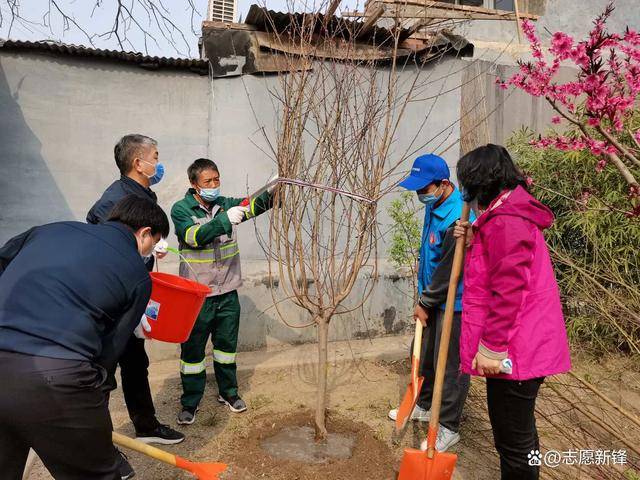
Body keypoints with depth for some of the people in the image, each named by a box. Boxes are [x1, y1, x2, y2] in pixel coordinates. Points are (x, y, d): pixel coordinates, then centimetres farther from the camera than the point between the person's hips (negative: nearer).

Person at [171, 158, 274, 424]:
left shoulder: (225, 204, 4)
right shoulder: (181, 209, -8)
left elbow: (254, 205, -12)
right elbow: (194, 236, -25)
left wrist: (276, 192, -30)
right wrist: (225, 220, -36)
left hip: (227, 292, 4)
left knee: (227, 345, 17)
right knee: (193, 350, 9)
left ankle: (228, 392, 37)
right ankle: (190, 402, 27)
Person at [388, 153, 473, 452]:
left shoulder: (457, 219, -28)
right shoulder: (434, 205, 3)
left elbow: (448, 272, -23)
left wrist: (425, 303, -10)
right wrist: (424, 298, 13)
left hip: (453, 304, -9)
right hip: (435, 298, 9)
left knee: (450, 366, 5)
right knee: (425, 356, 22)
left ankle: (448, 428, 22)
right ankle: (424, 405, 42)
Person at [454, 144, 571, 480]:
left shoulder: (505, 221, -20)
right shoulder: (510, 214, 15)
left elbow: (509, 291, -25)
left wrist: (492, 347, -20)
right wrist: (474, 240, 7)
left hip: (512, 352, -11)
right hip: (525, 347, 11)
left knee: (514, 441, 4)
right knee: (520, 432, 25)